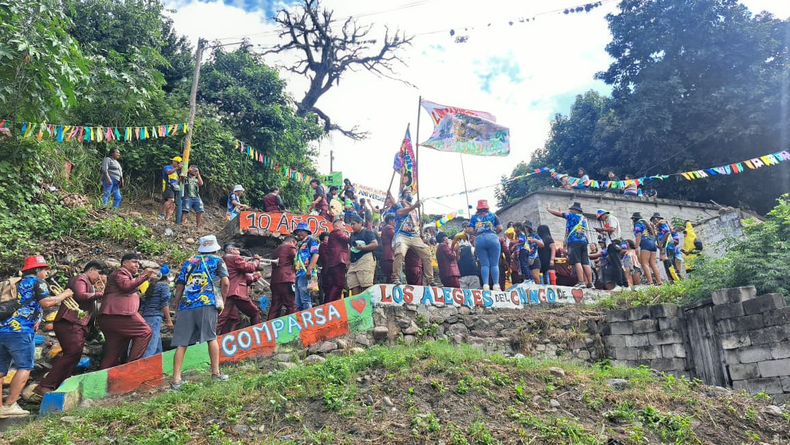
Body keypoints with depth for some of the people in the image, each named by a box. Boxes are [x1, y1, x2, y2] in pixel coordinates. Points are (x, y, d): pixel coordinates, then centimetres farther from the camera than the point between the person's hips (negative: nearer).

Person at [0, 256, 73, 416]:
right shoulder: (37, 281, 2)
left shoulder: (18, 283, 25)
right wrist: (65, 294, 2)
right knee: (25, 367, -2)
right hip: (20, 330, -8)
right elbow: (46, 302, -10)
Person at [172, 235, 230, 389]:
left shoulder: (189, 262, 23)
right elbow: (225, 282, -1)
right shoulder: (217, 261, 14)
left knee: (182, 343, 2)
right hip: (207, 303, -3)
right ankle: (216, 373, 7)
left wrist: (176, 308, 23)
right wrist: (222, 301, 10)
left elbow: (179, 287, 17)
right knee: (211, 337, 7)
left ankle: (176, 379, -1)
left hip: (185, 306, 3)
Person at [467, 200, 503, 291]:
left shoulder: (474, 217, 15)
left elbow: (470, 230, 4)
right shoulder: (492, 215, 15)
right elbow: (500, 228, 6)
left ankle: (485, 285, -9)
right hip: (492, 238, -1)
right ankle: (496, 285, -6)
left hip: (479, 239, 1)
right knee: (494, 264, 1)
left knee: (484, 264, 2)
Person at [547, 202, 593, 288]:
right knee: (585, 263, 3)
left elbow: (559, 214, 5)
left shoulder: (572, 216, 2)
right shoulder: (584, 218, 23)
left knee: (577, 262, -12)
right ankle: (590, 283, 0)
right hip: (584, 241, 7)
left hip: (574, 241, -7)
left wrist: (549, 209, 20)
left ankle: (581, 282, -20)